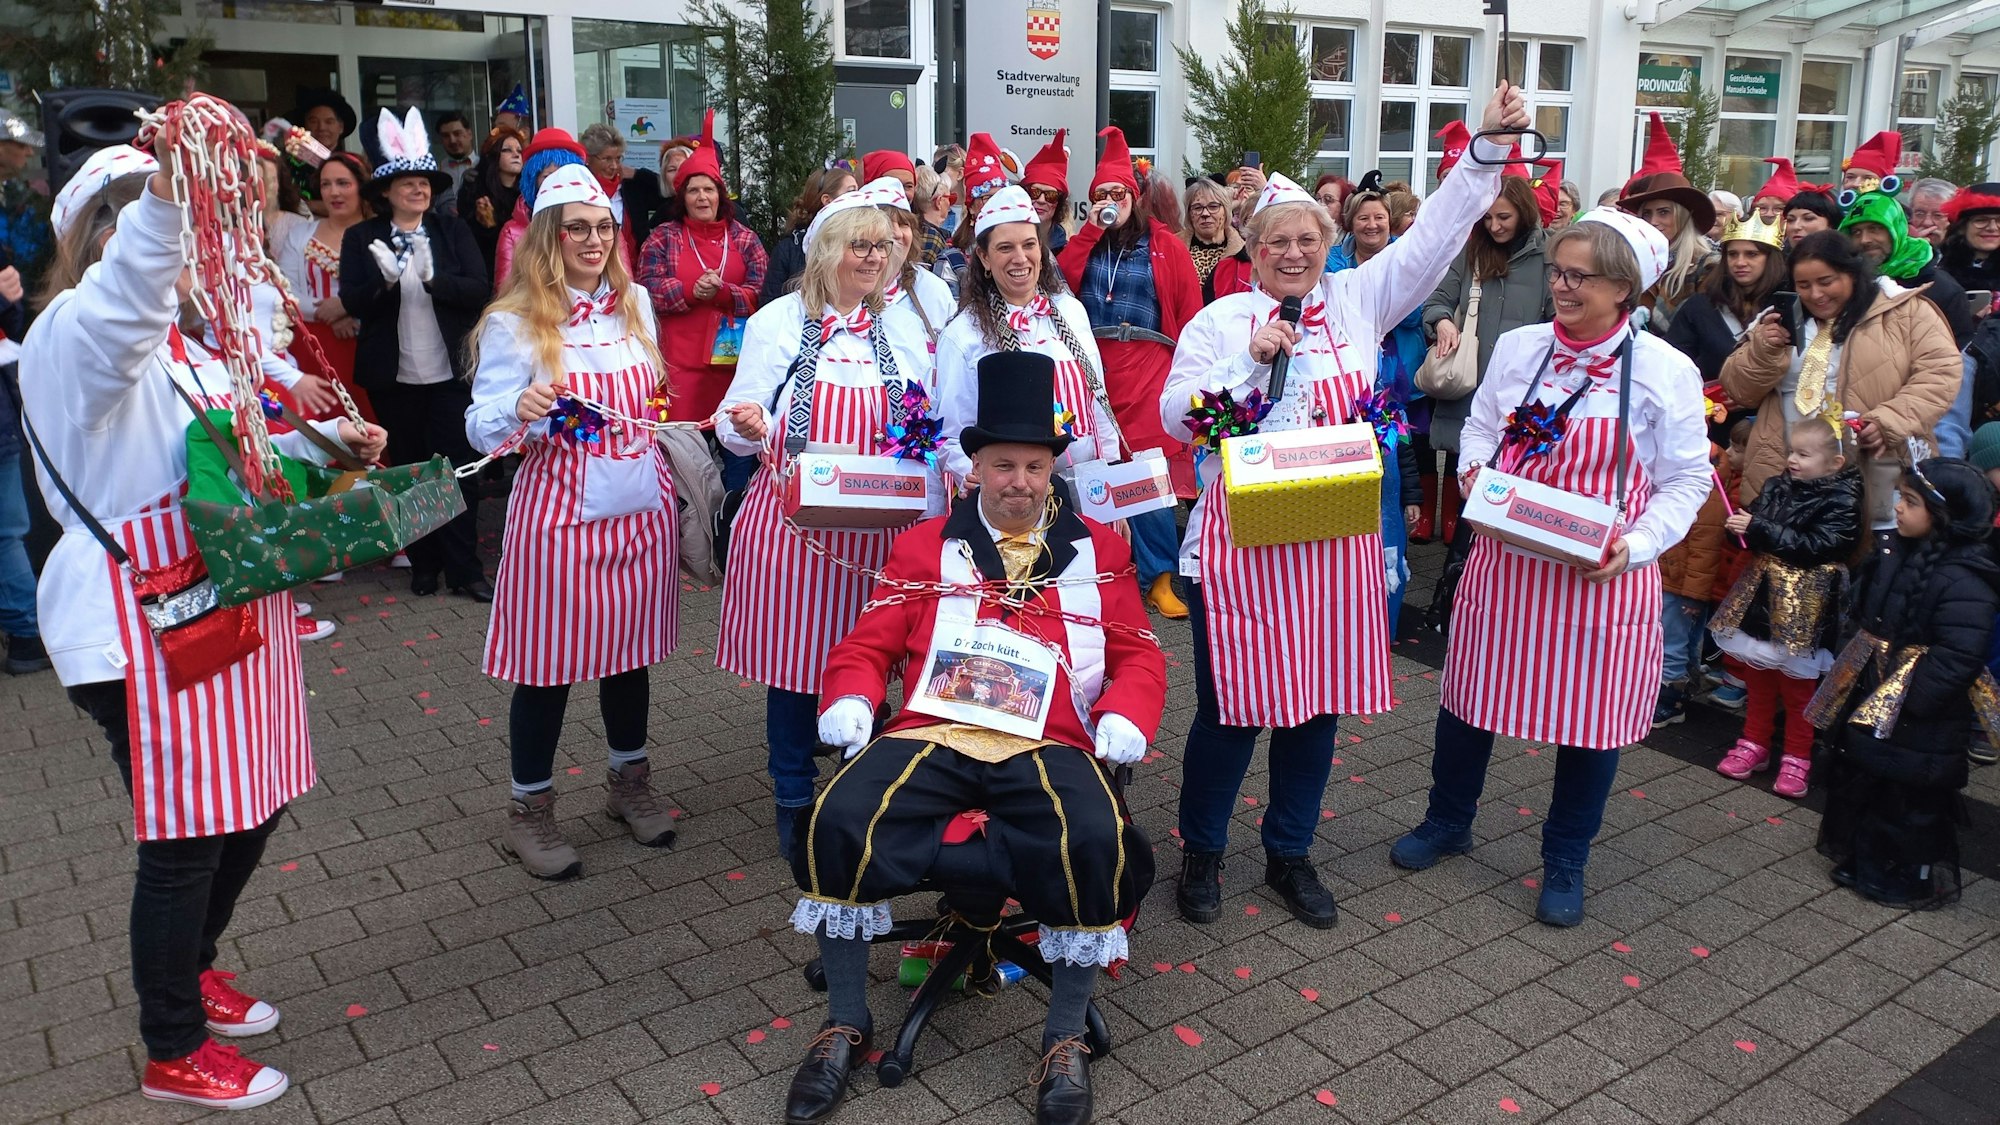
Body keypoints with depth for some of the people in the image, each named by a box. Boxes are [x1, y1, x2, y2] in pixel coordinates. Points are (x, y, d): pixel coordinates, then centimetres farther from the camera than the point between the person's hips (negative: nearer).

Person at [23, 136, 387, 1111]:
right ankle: (173, 1055, 21)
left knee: (252, 805, 19)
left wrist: (326, 440, 12)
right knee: (186, 837, 1)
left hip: (228, 606, 9)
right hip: (144, 629, -9)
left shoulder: (181, 340, 16)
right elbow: (125, 298, -39)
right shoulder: (78, 336, -14)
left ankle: (191, 967, 44)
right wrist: (164, 190, -55)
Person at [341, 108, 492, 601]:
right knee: (408, 467, 10)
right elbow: (350, 301, -6)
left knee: (458, 466, 0)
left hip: (449, 371, -1)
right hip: (394, 375, 1)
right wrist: (384, 281, -25)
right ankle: (423, 563, 21)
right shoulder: (361, 237, 3)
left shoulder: (452, 231, 3)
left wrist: (433, 277, -24)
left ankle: (464, 567, 7)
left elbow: (480, 291, -8)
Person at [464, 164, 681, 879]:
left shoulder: (634, 304, 7)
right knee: (549, 663, 4)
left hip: (641, 511, 5)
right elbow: (483, 431, -10)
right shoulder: (514, 322, -8)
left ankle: (630, 783, 35)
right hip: (560, 517, -5)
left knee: (631, 646, 15)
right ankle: (530, 813, 21)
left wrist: (672, 482, 19)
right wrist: (520, 409, -31)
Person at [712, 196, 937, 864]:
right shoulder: (778, 322, 0)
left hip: (880, 528, 2)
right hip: (794, 526, -2)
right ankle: (794, 798, 24)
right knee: (794, 658, 5)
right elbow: (737, 425, 1)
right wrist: (749, 428, -22)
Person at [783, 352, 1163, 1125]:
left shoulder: (1098, 550, 18)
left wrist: (1126, 716, -6)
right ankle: (846, 1024, -4)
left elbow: (1138, 654, 15)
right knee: (841, 820, -27)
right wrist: (850, 700, -7)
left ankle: (1065, 1040, -8)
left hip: (1049, 744, 0)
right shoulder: (923, 547, 18)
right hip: (934, 733, 1)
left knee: (1094, 844, -33)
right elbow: (869, 645, 15)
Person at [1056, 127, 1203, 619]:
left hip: (1148, 368, -3)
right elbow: (1058, 282, -3)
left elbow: (1190, 312, 2)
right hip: (1092, 367, 3)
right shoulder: (1086, 242, 15)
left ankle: (1158, 578, 2)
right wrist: (1090, 230, -4)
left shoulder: (1164, 245, 6)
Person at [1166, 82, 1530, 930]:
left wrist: (1489, 146, -5)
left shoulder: (1359, 301, 8)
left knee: (1318, 702, 12)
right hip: (1240, 540, -3)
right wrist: (1249, 356, -15)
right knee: (1231, 703, 3)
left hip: (1334, 544, 3)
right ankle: (1201, 851, 24)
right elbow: (1176, 416, -7)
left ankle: (1290, 855, 31)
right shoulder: (1220, 321, 2)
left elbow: (1432, 239, 3)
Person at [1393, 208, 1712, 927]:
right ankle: (1447, 823, 37)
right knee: (1471, 690, 13)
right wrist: (1474, 474, -8)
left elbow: (1687, 479, -2)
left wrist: (1636, 544, -16)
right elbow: (1479, 429, 13)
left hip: (1600, 576, -2)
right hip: (1504, 561, 2)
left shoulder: (1666, 371, -7)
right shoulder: (1518, 348, 1)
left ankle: (1565, 862, 30)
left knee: (1591, 715, 8)